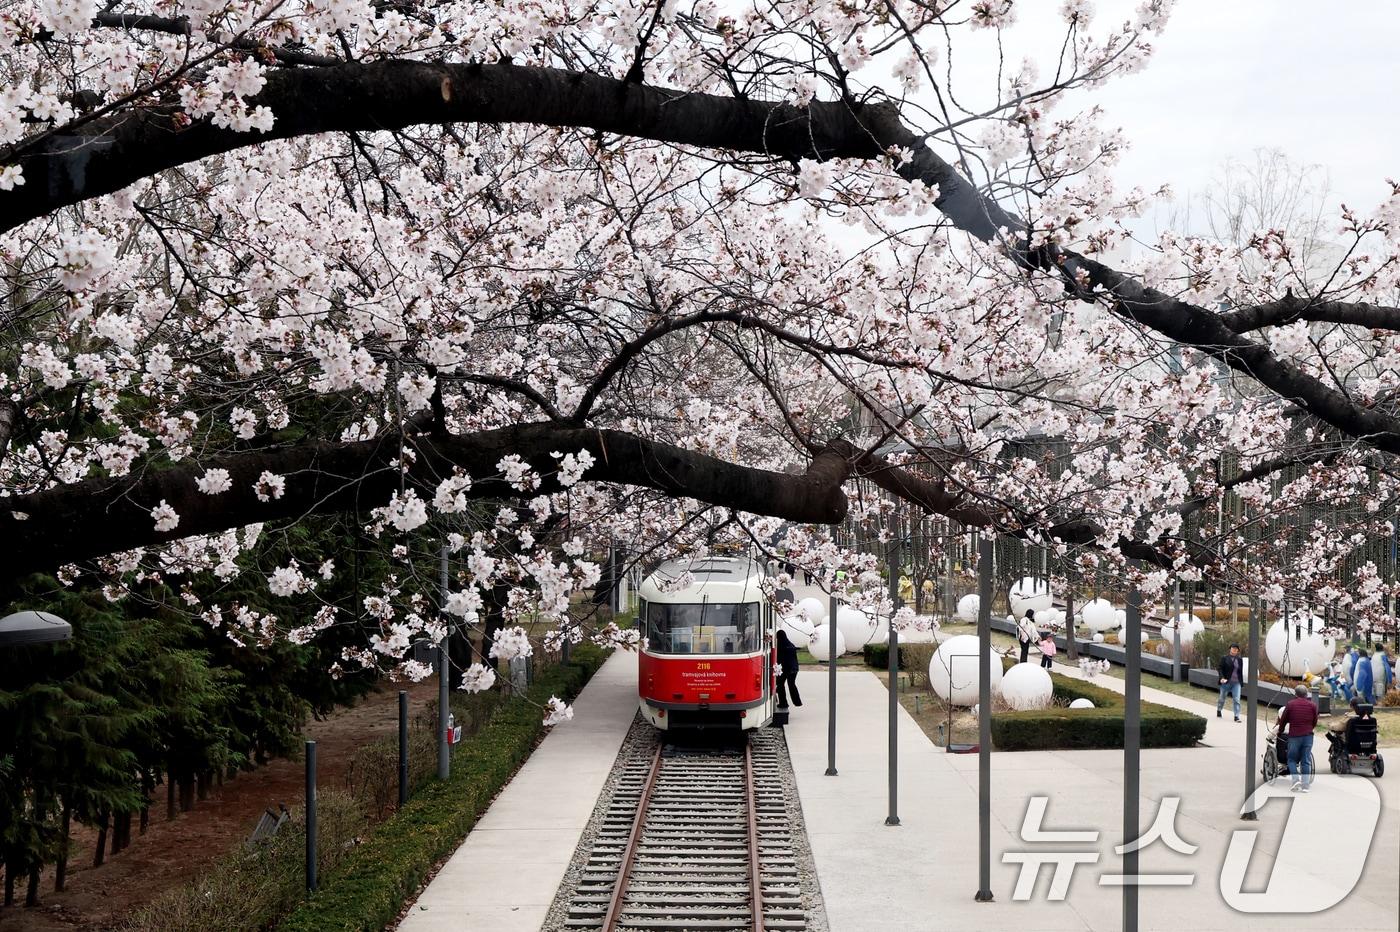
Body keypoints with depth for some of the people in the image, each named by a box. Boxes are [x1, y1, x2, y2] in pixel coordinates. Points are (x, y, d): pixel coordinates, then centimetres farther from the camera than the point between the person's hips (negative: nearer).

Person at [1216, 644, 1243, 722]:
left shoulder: (1239, 660, 9)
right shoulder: (1224, 658, -2)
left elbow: (1241, 672, 15)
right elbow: (1220, 668, -5)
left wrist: (1241, 682, 14)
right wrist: (1222, 678, -19)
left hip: (1236, 683, 2)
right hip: (1226, 682, -2)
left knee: (1237, 700, -10)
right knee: (1222, 698, 14)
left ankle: (1237, 716, -9)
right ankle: (1219, 710, 40)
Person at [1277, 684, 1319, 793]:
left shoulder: (1290, 704, 0)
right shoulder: (1312, 705, 6)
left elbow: (1283, 721, 7)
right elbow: (1315, 722, 13)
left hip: (1294, 736, -2)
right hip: (1308, 735, 2)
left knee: (1292, 759, 9)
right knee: (1306, 761, 6)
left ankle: (1296, 779, -12)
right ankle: (1305, 785, 0)